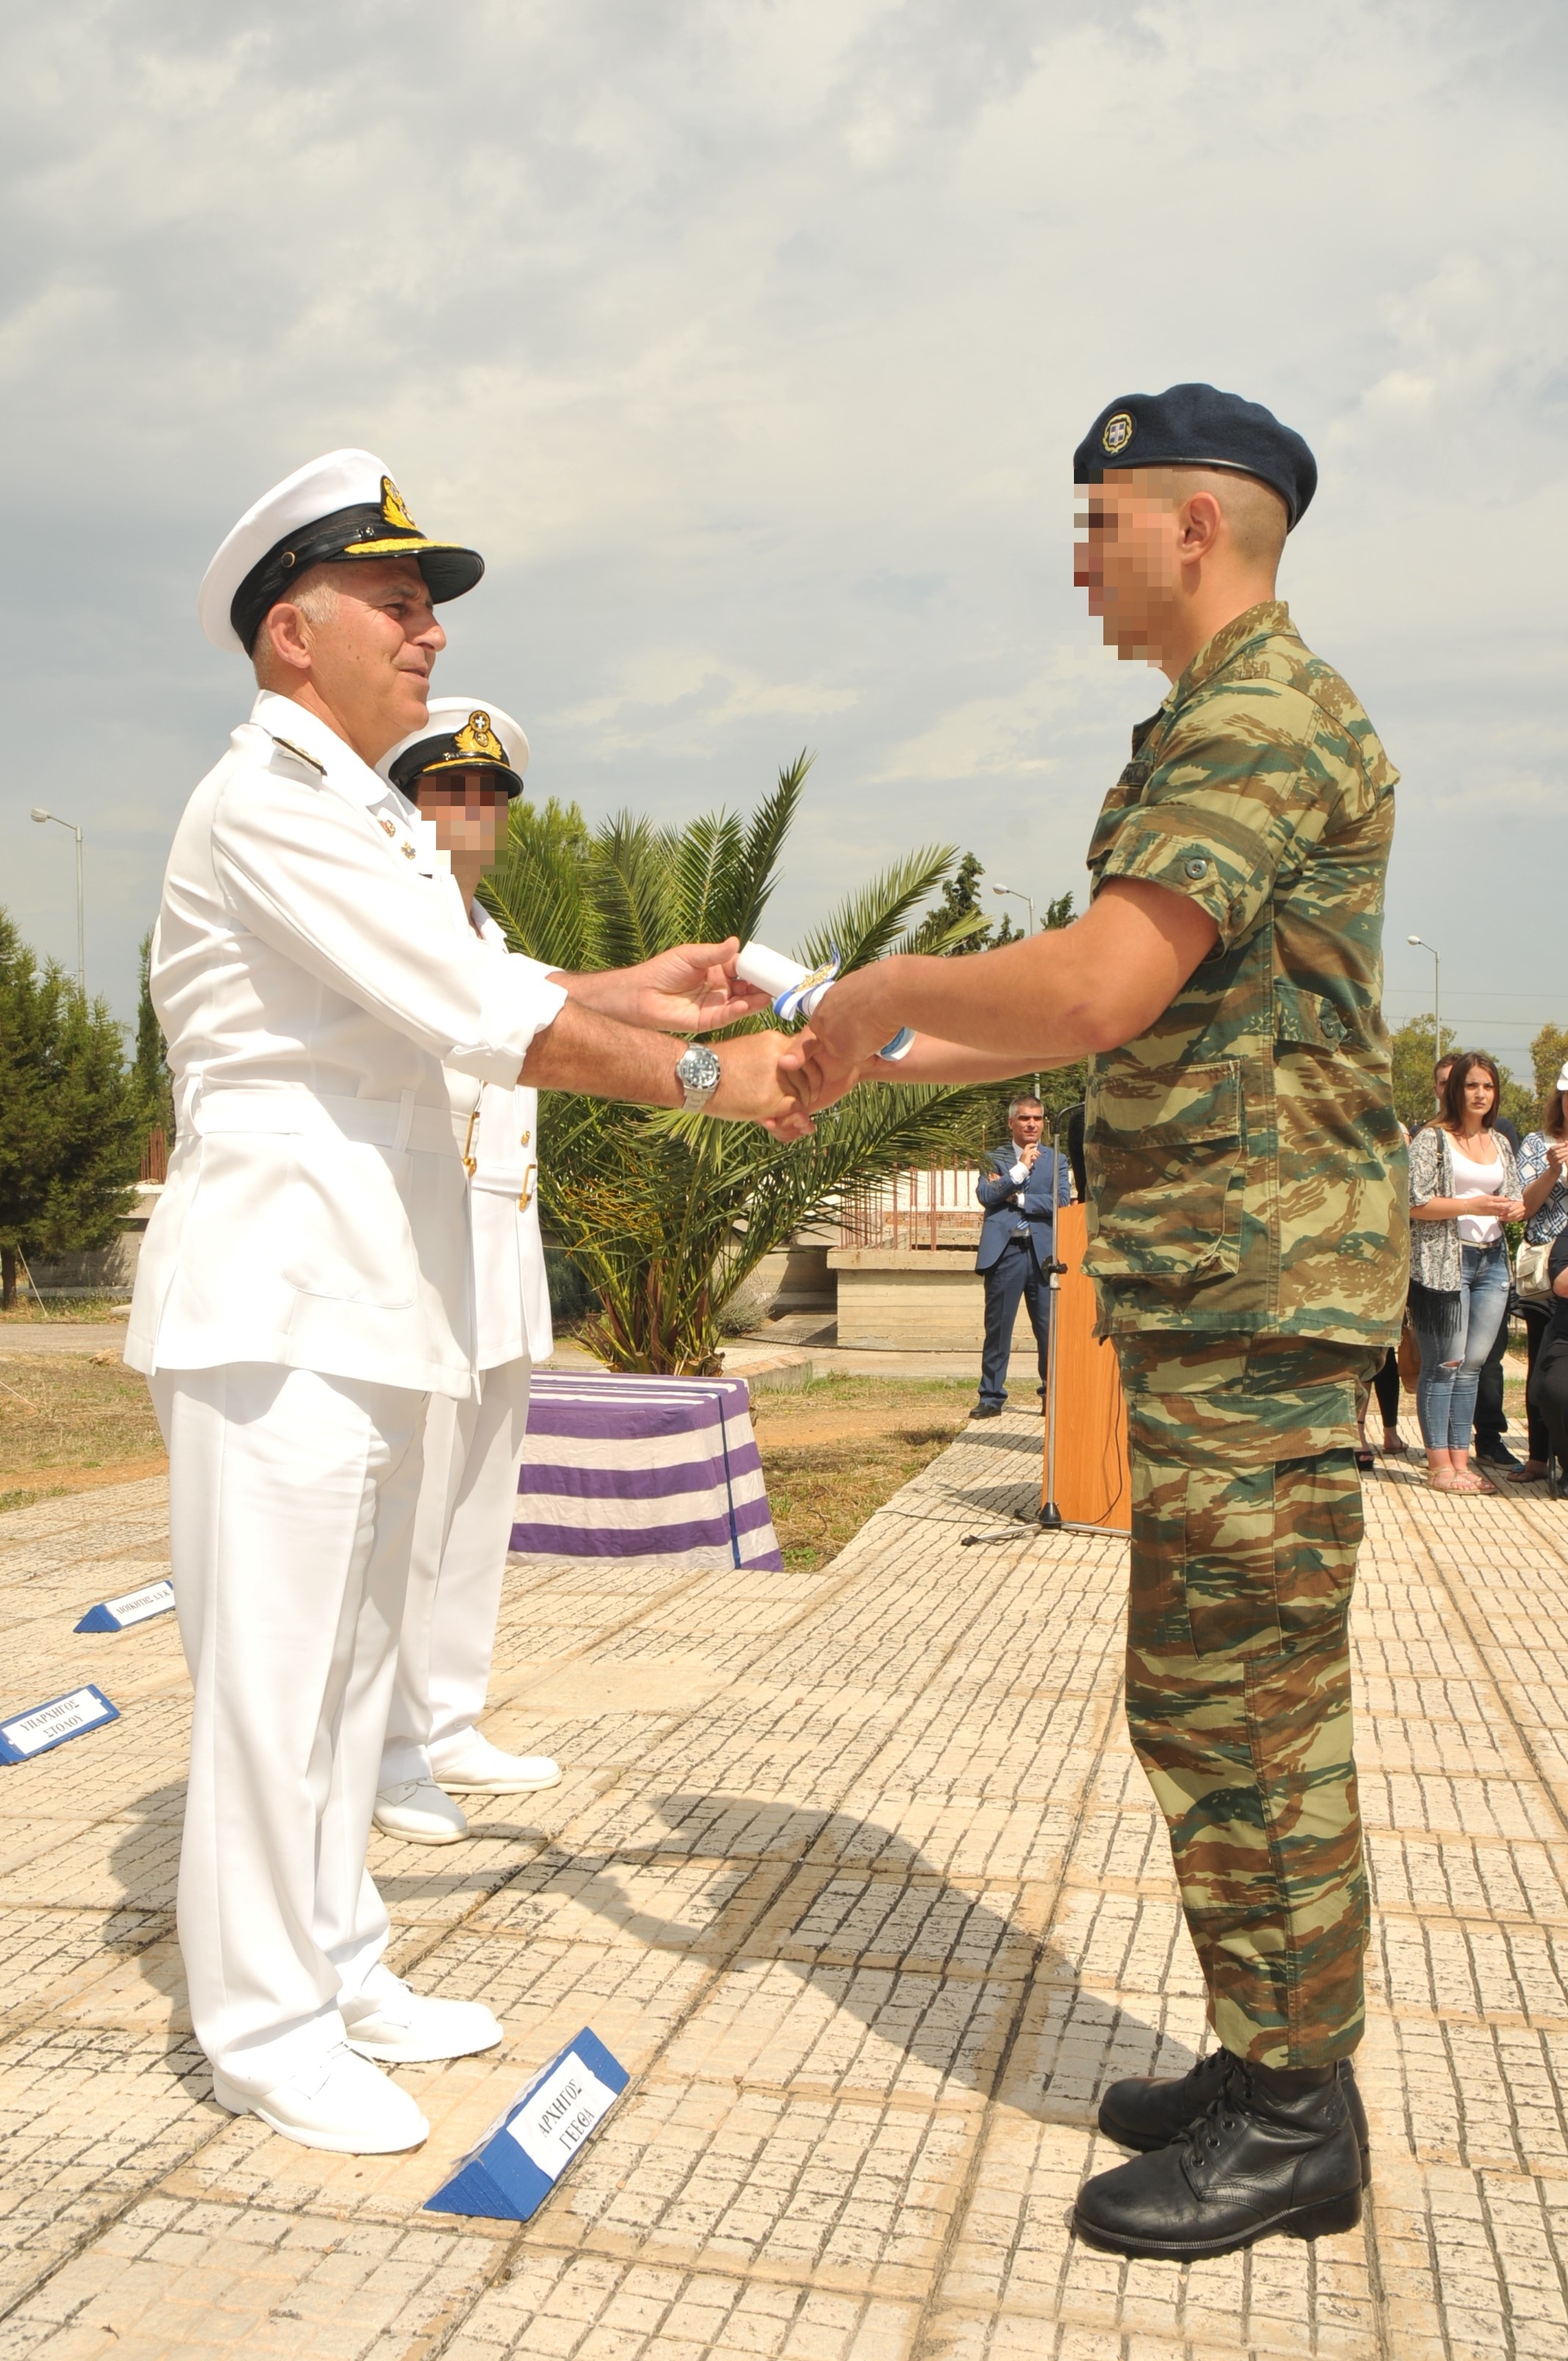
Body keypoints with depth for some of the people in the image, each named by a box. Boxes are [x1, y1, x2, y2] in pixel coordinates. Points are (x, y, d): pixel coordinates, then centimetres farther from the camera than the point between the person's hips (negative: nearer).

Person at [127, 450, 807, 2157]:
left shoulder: (362, 820, 20)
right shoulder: (265, 804, -13)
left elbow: (467, 1003, 20)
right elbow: (477, 1012, -19)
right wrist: (697, 1077, -14)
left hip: (365, 1310, 10)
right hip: (272, 1308, -10)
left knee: (348, 1662, 15)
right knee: (270, 1678, -2)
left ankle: (337, 1969, 28)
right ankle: (265, 2027, 11)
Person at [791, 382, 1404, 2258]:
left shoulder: (1260, 720, -13)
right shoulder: (1222, 729, 21)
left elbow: (1094, 991, -27)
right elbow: (1139, 1010, 25)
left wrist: (882, 993, -11)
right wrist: (913, 1064, 20)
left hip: (1253, 1292, -10)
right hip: (1208, 1284, 10)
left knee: (1238, 1700, -2)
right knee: (1222, 1694, 15)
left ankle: (1293, 2122, 12)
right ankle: (1275, 2060, 27)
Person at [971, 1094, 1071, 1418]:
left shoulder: (1056, 1161, 12)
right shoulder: (995, 1159, 11)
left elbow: (1062, 1201, -3)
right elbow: (985, 1194, -6)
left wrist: (1017, 1199, -7)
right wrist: (1020, 1168, -10)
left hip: (1043, 1252, 1)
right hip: (1004, 1251, 0)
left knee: (1050, 1329, 1)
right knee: (997, 1328, 2)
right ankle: (991, 1397, 9)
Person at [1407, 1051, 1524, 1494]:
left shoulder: (1500, 1143, 16)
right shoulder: (1432, 1139, -3)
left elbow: (1517, 1200, 22)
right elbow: (1414, 1203, -11)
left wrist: (1516, 1209, -2)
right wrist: (1473, 1206, -16)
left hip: (1492, 1261, 6)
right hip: (1444, 1262, -6)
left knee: (1472, 1365, 7)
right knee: (1445, 1365, -5)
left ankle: (1461, 1463, 12)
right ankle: (1439, 1466, 0)